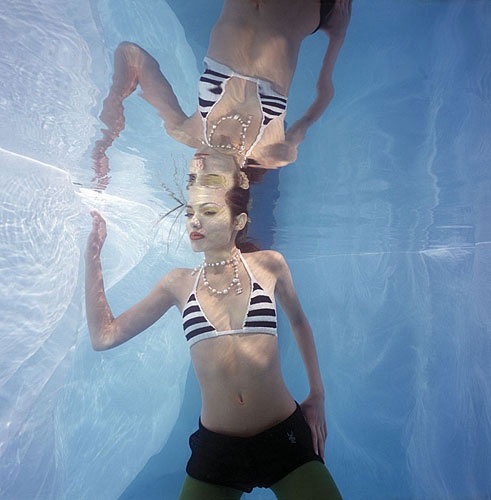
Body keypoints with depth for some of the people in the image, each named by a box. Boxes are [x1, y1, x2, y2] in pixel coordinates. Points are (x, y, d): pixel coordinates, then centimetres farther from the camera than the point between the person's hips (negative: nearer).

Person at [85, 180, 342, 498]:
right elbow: (104, 336, 1)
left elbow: (298, 321, 11)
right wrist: (93, 256, -4)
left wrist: (317, 395, 10)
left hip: (284, 437, -1)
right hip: (216, 446, 2)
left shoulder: (268, 264, -5)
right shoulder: (179, 284, -1)